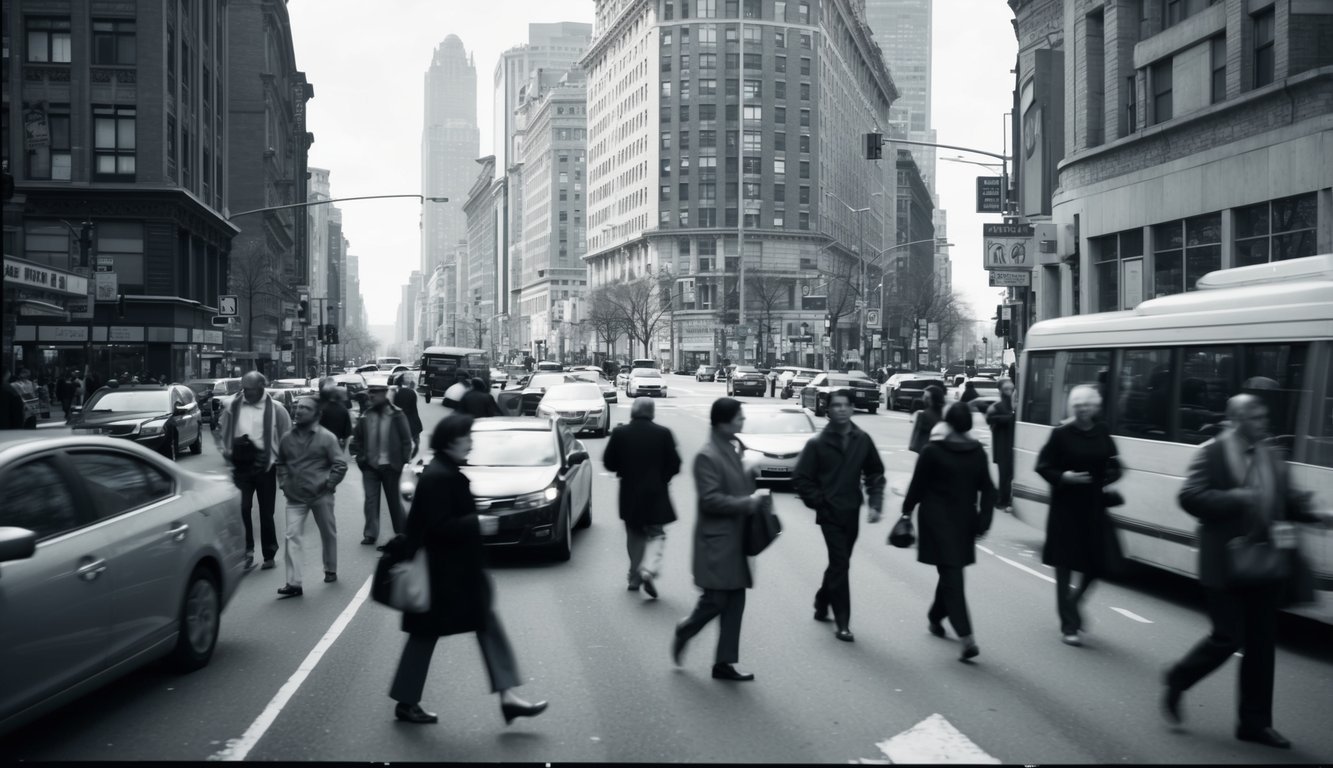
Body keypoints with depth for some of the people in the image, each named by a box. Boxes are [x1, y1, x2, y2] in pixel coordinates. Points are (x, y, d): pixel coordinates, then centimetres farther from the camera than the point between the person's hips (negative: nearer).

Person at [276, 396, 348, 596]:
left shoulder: (326, 437, -6)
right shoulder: (288, 438, 6)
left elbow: (340, 465, -6)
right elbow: (281, 463, 20)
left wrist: (328, 484, -11)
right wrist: (284, 482, 8)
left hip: (320, 496, -3)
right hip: (295, 497, 3)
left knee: (328, 533, 12)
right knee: (292, 536, -8)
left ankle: (330, 570, 33)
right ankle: (293, 583, -9)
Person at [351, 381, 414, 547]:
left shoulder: (396, 415, -7)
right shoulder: (365, 416, 1)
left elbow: (406, 439, -5)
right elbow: (357, 439, 10)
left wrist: (403, 460, -10)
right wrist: (361, 457, -1)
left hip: (390, 465, -2)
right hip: (370, 465, 2)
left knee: (394, 500, 10)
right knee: (371, 499, -2)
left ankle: (401, 533, 24)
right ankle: (371, 534, 3)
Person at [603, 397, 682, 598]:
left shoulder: (620, 433, -6)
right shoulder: (663, 434, -9)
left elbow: (609, 463, 0)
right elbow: (674, 465, -5)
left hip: (629, 495, 2)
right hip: (656, 493, -2)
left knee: (634, 536, 17)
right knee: (656, 534, 7)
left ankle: (635, 577, 20)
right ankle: (649, 569, -16)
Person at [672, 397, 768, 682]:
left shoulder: (733, 449, 11)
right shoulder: (707, 456, -16)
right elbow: (710, 499, -21)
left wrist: (755, 495, 7)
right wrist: (747, 503, -19)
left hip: (735, 539, 8)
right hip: (717, 540, -8)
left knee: (735, 602, 8)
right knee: (715, 600, -4)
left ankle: (724, 663, 15)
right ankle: (684, 632, 24)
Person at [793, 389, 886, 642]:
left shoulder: (862, 440, 0)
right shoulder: (817, 444, -8)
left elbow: (875, 474, 8)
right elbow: (800, 479, -4)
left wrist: (875, 503, -4)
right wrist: (820, 502, -9)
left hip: (852, 513, 4)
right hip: (830, 514, -4)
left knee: (839, 563, 16)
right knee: (840, 564, -8)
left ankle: (821, 605, 39)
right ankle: (842, 623, -1)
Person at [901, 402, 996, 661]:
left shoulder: (932, 451, -11)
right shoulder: (978, 452, 2)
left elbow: (917, 485, -5)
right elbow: (987, 490, 2)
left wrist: (907, 511, 7)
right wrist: (984, 520, 5)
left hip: (938, 520, -4)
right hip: (965, 521, 4)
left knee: (950, 575, -6)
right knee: (951, 572, 21)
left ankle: (966, 638, -15)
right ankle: (936, 617, 39)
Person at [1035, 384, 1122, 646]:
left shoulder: (1102, 433, 5)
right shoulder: (1061, 434, -6)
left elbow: (1114, 467, 13)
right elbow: (1043, 467, -3)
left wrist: (1108, 478, -7)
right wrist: (1063, 477, -19)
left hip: (1094, 509, 4)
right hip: (1066, 509, -4)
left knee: (1098, 563, 5)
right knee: (1065, 566, 2)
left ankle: (1074, 602, 35)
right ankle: (1069, 625, 12)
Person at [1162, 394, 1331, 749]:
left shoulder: (1271, 455, 9)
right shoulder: (1212, 453, -9)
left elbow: (1287, 499, 13)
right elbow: (1189, 496, -16)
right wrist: (1235, 499, -25)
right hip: (1226, 564, -6)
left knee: (1261, 643, 9)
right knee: (1229, 637, -5)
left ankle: (1254, 722, 19)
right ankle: (1177, 682, 21)